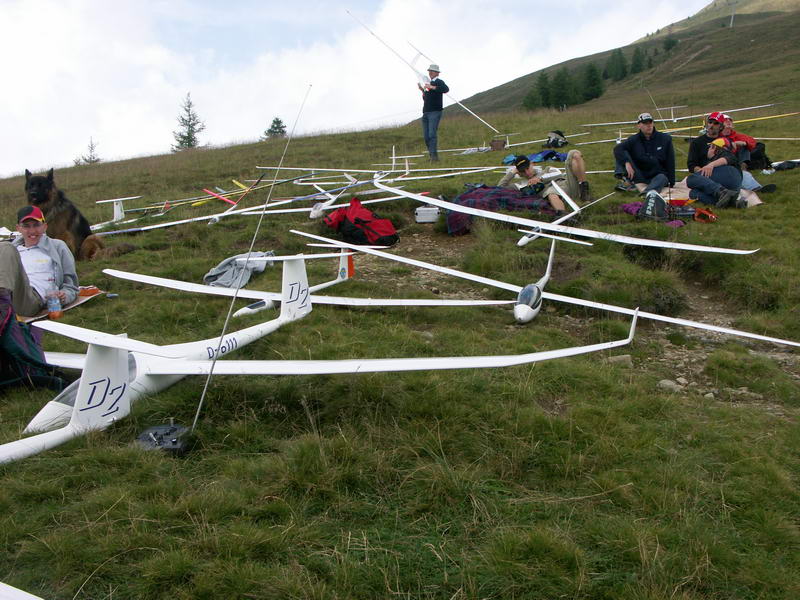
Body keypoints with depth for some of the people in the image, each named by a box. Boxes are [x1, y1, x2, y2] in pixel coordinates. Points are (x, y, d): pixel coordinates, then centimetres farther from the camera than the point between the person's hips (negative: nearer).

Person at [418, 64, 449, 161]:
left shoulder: (439, 82, -2)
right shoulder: (430, 83, 22)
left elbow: (446, 89, -23)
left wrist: (432, 87, -24)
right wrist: (422, 90, 12)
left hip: (435, 112, -8)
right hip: (426, 112, 8)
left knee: (432, 134, -18)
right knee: (426, 136, 5)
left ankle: (434, 155, -19)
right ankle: (432, 156, 10)